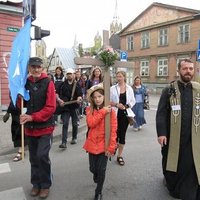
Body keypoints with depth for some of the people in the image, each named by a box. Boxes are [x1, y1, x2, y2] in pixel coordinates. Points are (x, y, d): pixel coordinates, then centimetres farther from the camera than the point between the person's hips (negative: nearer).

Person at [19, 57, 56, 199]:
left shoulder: (48, 83, -10)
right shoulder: (26, 83, 4)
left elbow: (51, 107, -16)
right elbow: (21, 105, 9)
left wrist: (32, 117, -23)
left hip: (45, 127, -4)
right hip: (30, 127, 5)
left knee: (42, 156, -7)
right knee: (33, 158, 14)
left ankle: (46, 185, 15)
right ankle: (36, 184, 32)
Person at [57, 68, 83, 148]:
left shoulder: (77, 85, 2)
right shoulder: (63, 84, 5)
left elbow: (80, 95, -4)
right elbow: (57, 93, 7)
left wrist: (79, 98, -25)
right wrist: (59, 100, -10)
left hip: (74, 107, 0)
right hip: (65, 107, 0)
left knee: (75, 124, 12)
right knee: (65, 124, -5)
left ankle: (74, 138, 33)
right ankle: (64, 142, -6)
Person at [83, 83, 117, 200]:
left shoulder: (110, 111, -10)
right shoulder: (89, 109, -1)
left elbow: (113, 130, -11)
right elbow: (91, 123, -19)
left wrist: (111, 147, -14)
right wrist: (102, 112, -23)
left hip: (104, 145, -3)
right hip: (93, 144, 3)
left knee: (101, 170, 1)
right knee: (93, 168, 13)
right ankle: (97, 175, 50)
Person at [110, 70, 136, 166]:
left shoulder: (129, 88, 5)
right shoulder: (113, 88, 0)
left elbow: (133, 101, 8)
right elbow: (109, 101, 0)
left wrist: (127, 106, -11)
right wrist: (116, 104, -16)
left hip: (125, 114, 2)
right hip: (115, 113, -1)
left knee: (122, 134, 7)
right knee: (115, 133, -2)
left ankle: (120, 155, 20)